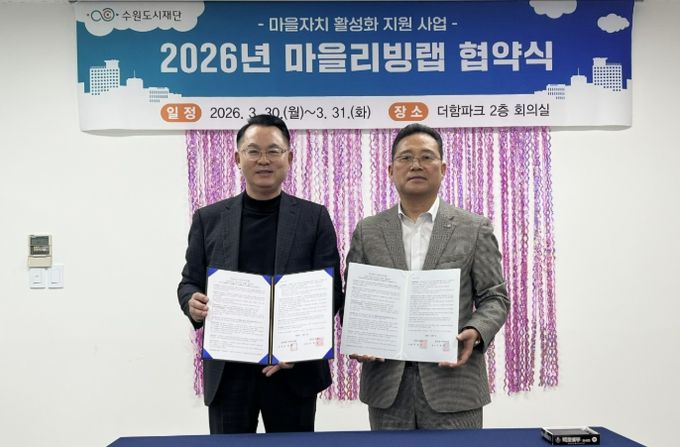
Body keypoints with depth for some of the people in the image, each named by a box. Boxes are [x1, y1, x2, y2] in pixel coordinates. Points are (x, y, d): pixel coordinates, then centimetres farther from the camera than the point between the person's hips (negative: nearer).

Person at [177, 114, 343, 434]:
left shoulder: (314, 217, 1)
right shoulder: (209, 219, 6)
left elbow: (331, 289, -3)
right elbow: (189, 282, 9)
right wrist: (193, 303, -15)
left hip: (293, 366, -1)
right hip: (227, 369, 1)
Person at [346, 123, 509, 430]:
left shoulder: (474, 229, 3)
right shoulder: (367, 231, 8)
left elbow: (494, 297, 3)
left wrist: (475, 333, -16)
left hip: (453, 380, -1)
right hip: (386, 382, 2)